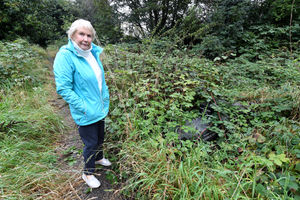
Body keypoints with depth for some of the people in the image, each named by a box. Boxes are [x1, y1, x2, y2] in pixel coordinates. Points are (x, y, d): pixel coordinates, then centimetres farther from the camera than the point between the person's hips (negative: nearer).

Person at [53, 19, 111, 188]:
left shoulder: (94, 53, 2)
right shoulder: (66, 55, -20)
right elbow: (63, 88, -22)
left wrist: (106, 100, 9)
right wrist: (84, 108, -23)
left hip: (100, 109, 7)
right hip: (86, 114, -7)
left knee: (100, 138, 25)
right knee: (91, 143, 9)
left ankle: (98, 157, 54)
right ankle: (88, 173, 36)